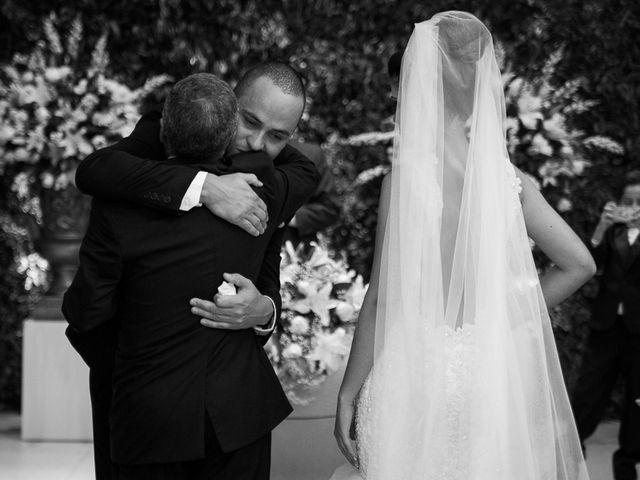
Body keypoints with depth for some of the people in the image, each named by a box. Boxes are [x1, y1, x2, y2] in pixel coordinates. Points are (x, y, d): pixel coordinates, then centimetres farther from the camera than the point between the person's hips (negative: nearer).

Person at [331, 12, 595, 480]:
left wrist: (348, 394, -4)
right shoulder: (509, 179, -1)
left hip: (417, 368, -4)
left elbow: (383, 298, -11)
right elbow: (579, 265, 3)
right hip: (492, 371, 4)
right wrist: (501, 319, 9)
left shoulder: (405, 178, -12)